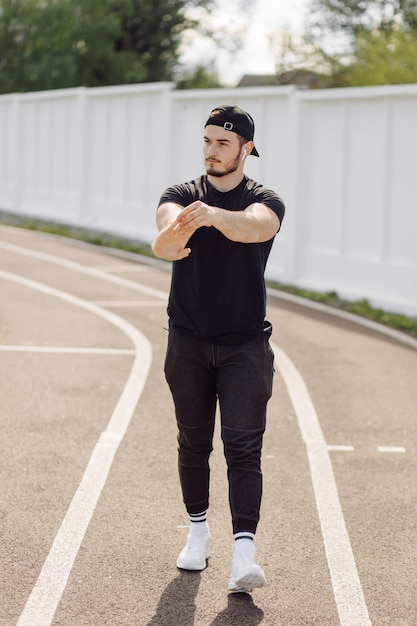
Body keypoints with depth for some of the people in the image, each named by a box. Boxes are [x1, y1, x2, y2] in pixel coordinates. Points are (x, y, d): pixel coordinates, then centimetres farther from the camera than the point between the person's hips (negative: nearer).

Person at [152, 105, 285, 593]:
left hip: (245, 346, -2)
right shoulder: (180, 196, 2)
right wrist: (169, 239, -50)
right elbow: (168, 221, -24)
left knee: (243, 447, -9)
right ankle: (198, 531, 27)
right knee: (194, 443, 11)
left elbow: (253, 227, -28)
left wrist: (214, 216, -51)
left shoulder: (264, 201, -2)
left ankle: (243, 552, -15)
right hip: (188, 343, 2)